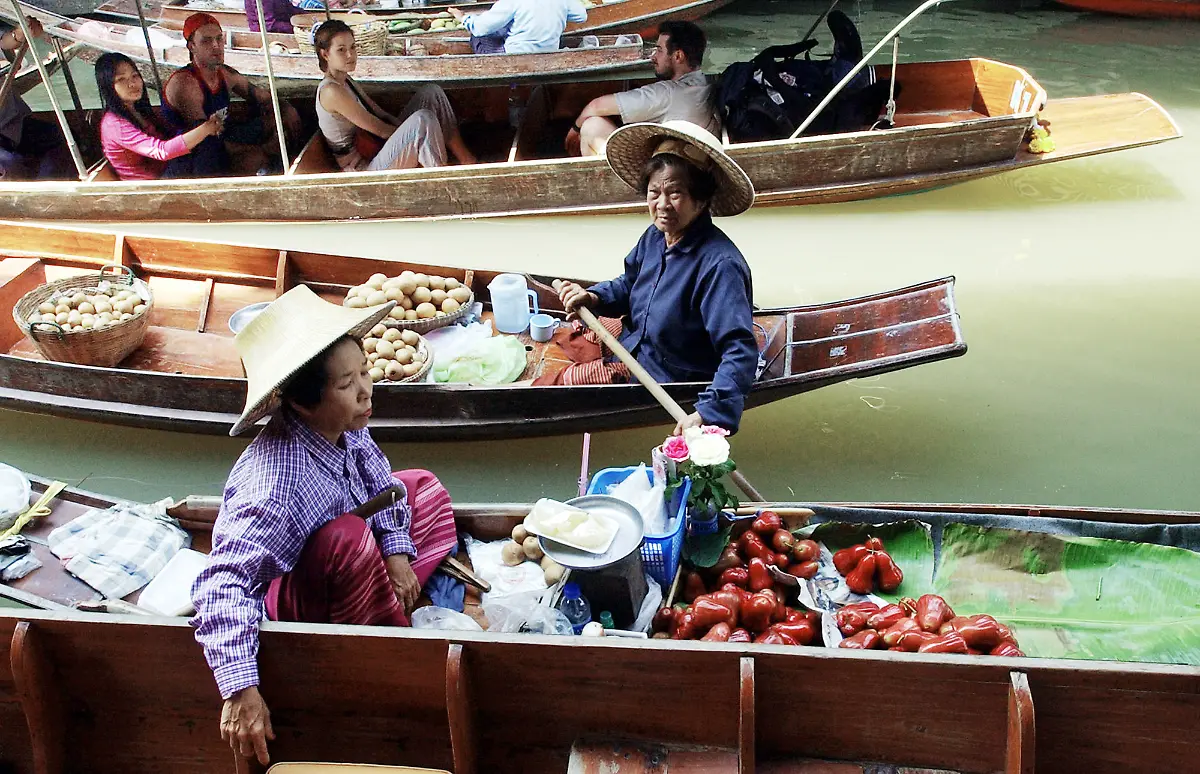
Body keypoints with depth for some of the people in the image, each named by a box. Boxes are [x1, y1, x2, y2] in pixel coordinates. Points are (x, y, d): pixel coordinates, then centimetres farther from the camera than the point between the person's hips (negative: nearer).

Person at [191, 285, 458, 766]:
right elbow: (222, 583, -45)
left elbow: (376, 474, 6)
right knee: (348, 535, -37)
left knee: (426, 491, 11)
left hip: (335, 571, 9)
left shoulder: (345, 427, -16)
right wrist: (240, 690, -51)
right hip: (281, 596, -9)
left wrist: (397, 551, -8)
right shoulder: (278, 484, -40)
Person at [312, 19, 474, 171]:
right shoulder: (331, 91, -19)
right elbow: (380, 130, -17)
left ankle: (466, 160, 0)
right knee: (424, 119, -31)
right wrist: (414, 131, -10)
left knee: (432, 92, 2)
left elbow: (380, 114, 11)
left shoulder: (345, 80, 12)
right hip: (363, 168, -10)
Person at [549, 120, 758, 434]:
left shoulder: (719, 265, -35)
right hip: (634, 343, 8)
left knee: (560, 382, 2)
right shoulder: (654, 237, -9)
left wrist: (708, 413, -53)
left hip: (667, 378, -8)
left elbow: (741, 350, -40)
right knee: (561, 337, 24)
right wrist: (593, 297, -10)